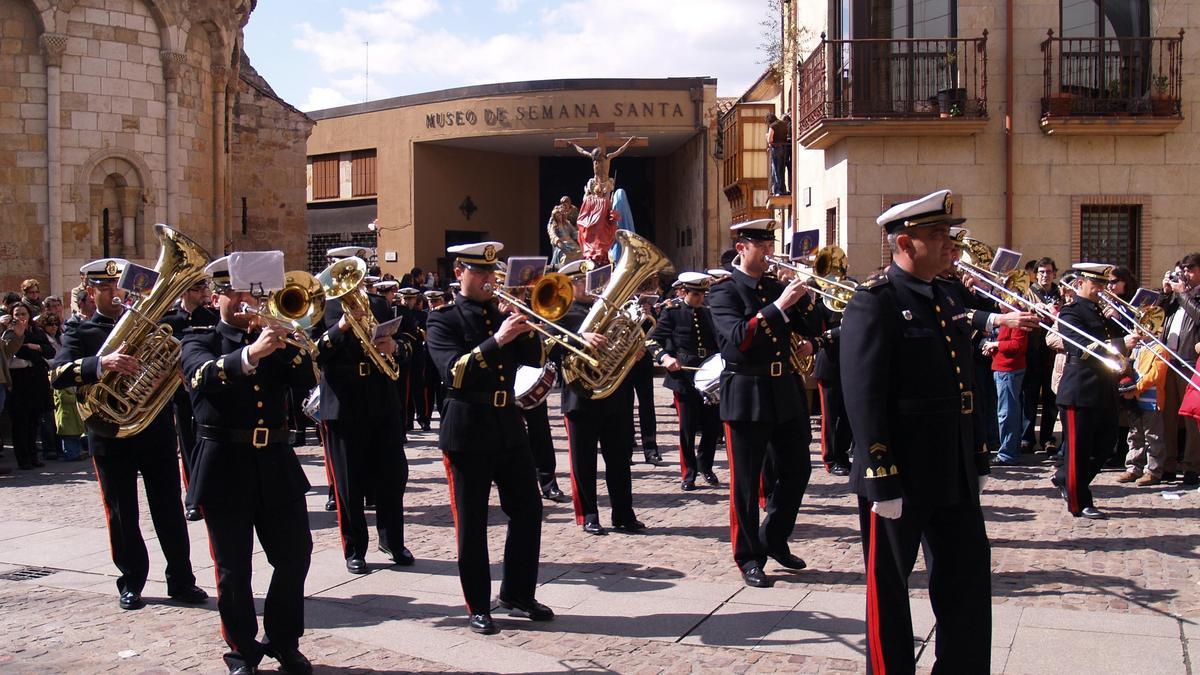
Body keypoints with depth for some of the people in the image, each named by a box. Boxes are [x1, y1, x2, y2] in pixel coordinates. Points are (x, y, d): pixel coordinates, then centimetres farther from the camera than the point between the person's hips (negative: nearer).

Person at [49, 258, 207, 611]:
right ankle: (131, 583, 17)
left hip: (157, 430, 2)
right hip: (110, 436, -2)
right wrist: (102, 364, -33)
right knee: (122, 514, 5)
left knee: (169, 508, 5)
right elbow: (58, 374, -16)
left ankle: (181, 580, 12)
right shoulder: (80, 334, 2)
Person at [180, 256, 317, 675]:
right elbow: (202, 374, -21)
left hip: (276, 464, 3)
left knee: (295, 555, 6)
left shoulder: (273, 337, 12)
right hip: (225, 467, -3)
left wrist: (283, 341, -17)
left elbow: (307, 379, -2)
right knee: (233, 570, 5)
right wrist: (250, 354, -37)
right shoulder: (200, 339, 3)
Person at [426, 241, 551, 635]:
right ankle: (478, 607, 13)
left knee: (528, 511, 8)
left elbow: (533, 359, 6)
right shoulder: (443, 320, -4)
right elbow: (454, 372, -19)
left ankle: (519, 595, 23)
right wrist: (497, 340, -28)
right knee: (472, 523, 2)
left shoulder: (504, 314, 13)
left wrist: (527, 329, -11)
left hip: (508, 425, 6)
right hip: (468, 429, -5)